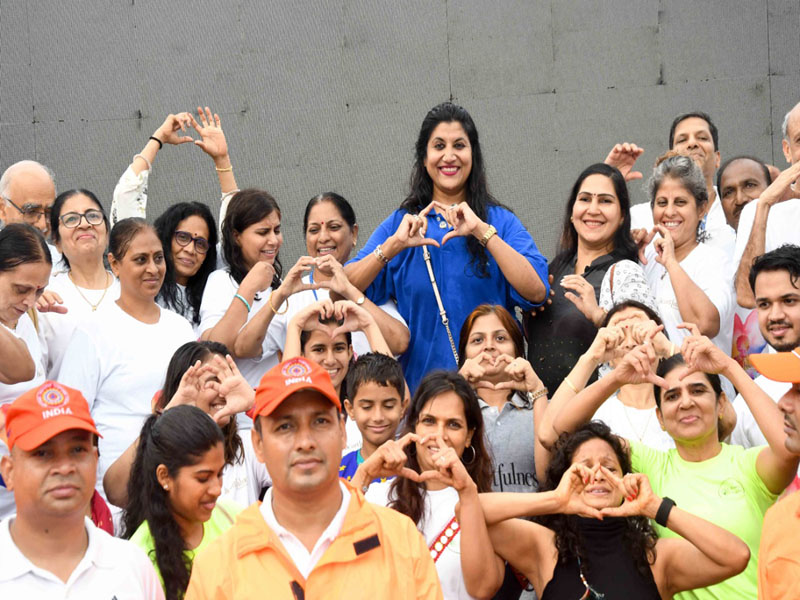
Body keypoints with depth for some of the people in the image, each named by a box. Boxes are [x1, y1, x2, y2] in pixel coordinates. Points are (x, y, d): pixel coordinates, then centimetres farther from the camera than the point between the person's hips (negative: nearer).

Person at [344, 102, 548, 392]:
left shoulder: (500, 221, 8)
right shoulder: (400, 223, 11)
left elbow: (537, 292, -8)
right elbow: (346, 290, 0)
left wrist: (483, 232, -13)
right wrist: (393, 246, -13)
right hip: (419, 378, 1)